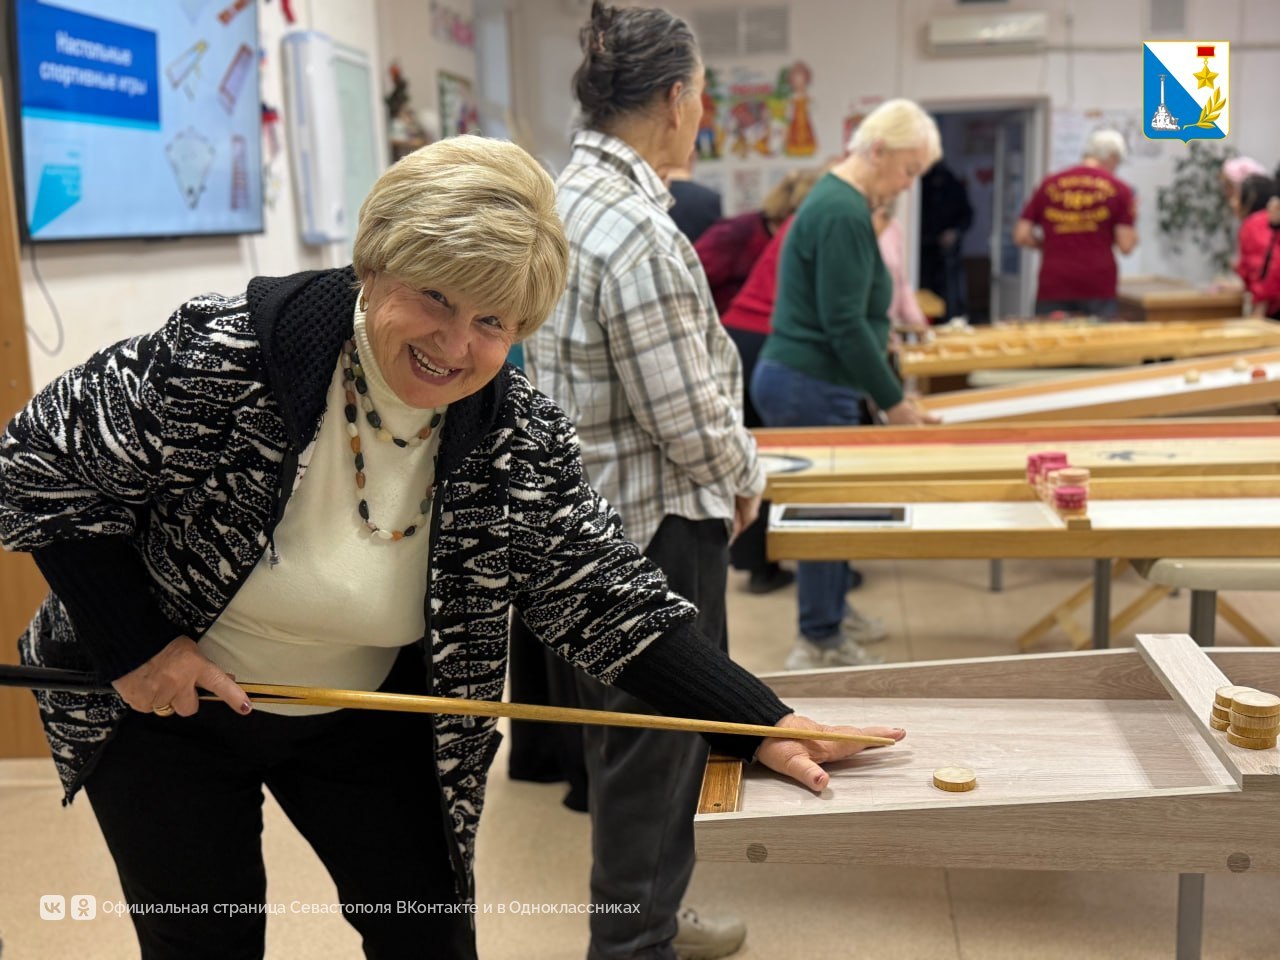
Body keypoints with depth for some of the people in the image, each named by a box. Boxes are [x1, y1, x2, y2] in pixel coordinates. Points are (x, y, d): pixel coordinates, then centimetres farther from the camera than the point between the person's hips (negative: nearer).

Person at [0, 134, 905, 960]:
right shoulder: (226, 355, -28)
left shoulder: (521, 441, -18)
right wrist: (134, 646, -18)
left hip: (365, 714, 3)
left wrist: (763, 723, -24)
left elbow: (609, 598, -15)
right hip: (165, 711, -2)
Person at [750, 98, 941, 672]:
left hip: (796, 381, 10)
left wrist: (890, 391, 21)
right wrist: (892, 400, -14)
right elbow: (845, 325, -22)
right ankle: (820, 645, 13)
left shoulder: (835, 201, 14)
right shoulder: (844, 215, -19)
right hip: (810, 388, -10)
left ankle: (833, 613, 36)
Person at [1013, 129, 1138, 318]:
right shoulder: (1118, 188, 2)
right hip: (1098, 288, -1)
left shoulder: (1049, 184, 7)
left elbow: (1022, 236, 5)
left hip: (1053, 288, 2)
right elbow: (1126, 245, -2)